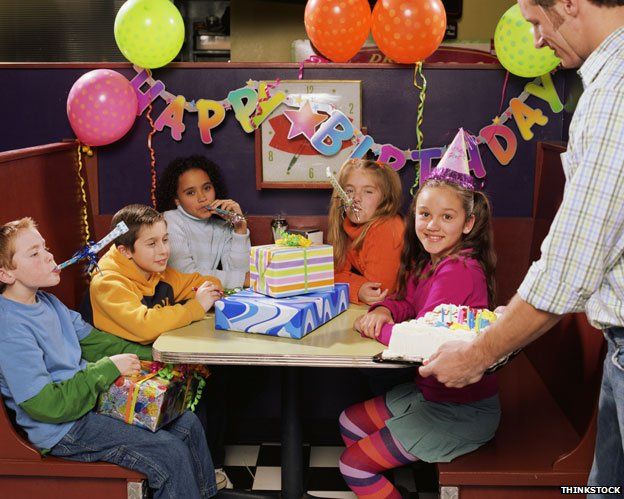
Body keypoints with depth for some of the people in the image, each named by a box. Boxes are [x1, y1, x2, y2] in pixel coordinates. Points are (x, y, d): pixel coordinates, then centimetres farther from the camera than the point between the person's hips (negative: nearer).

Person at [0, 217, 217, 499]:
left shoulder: (47, 302, 6)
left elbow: (93, 342, 13)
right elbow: (46, 405, -26)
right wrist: (108, 368, -19)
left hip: (95, 397, 9)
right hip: (65, 430, -9)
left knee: (187, 423, 5)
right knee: (171, 453, -17)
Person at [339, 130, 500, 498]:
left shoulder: (459, 270, -27)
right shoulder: (429, 261, 2)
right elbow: (408, 304, 12)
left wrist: (375, 328, -15)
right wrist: (384, 311, -10)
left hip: (463, 409, -9)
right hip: (430, 391, 9)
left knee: (354, 466, -1)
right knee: (350, 422, 22)